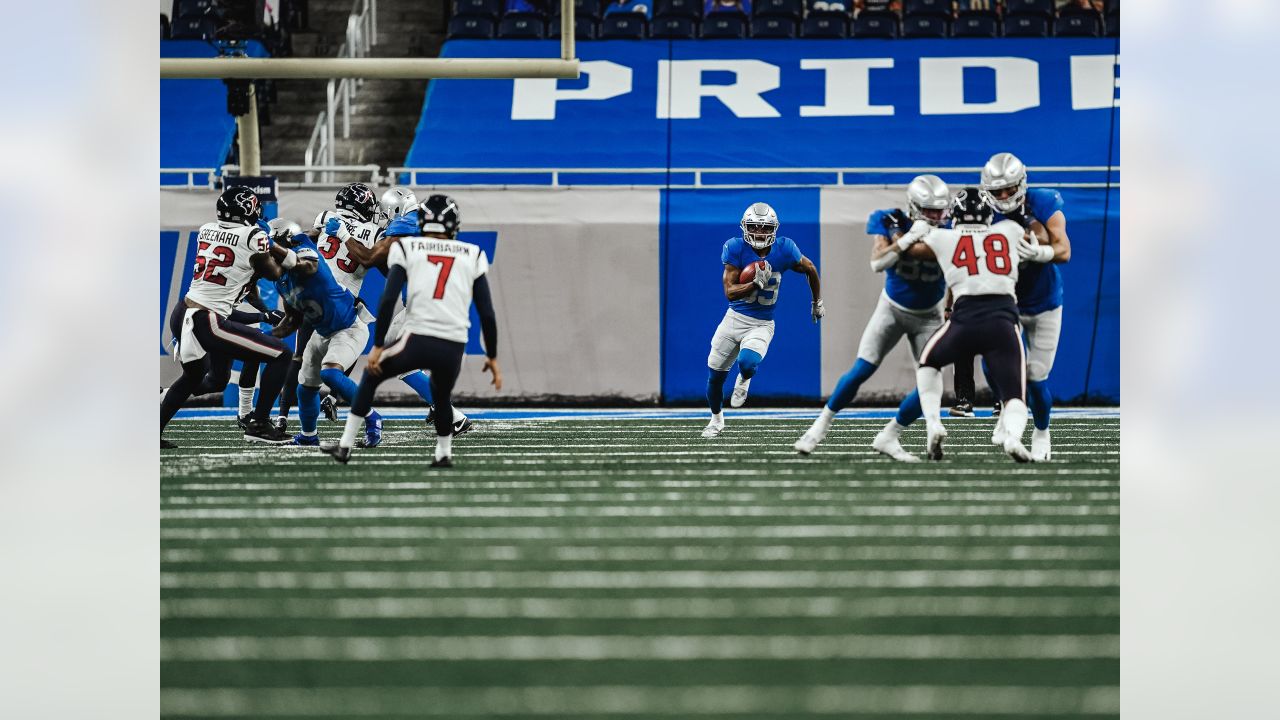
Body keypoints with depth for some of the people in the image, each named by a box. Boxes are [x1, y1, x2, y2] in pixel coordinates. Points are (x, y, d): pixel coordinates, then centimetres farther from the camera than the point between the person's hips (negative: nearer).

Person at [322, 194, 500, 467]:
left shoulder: (407, 249, 9)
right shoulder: (472, 256, 14)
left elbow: (388, 300, -1)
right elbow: (487, 314, 10)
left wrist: (378, 346, 3)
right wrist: (492, 357, 18)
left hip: (417, 340, -1)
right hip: (453, 349, 1)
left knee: (371, 376, 24)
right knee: (442, 396, 33)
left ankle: (345, 445, 22)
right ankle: (444, 454, 31)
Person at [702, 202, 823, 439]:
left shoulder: (783, 250, -13)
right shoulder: (735, 248, -15)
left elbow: (810, 269, 8)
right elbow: (730, 292, -17)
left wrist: (817, 302, 19)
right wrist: (756, 284, -33)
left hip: (761, 325, -1)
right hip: (734, 319, 1)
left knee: (747, 363, -29)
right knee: (715, 373, 9)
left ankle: (744, 380, 11)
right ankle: (716, 419, 38)